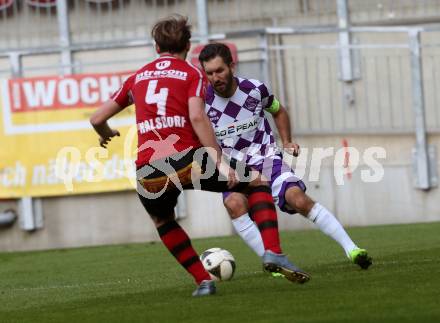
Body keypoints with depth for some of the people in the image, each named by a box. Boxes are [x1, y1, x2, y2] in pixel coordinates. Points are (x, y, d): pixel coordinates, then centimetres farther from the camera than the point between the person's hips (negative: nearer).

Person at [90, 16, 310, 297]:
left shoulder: (137, 78, 20)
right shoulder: (191, 74, 9)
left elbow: (97, 119, 23)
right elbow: (197, 118, -8)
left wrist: (106, 135, 45)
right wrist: (220, 161, -9)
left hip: (148, 173, 3)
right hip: (186, 161, -3)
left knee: (162, 220, 34)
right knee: (257, 184, 15)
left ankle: (203, 281, 22)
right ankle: (272, 252, -3)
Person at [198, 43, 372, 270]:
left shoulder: (255, 89, -6)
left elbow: (278, 112, 16)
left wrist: (287, 142, 3)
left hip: (267, 160, 0)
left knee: (298, 199, -23)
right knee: (234, 204, -33)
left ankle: (351, 249, -18)